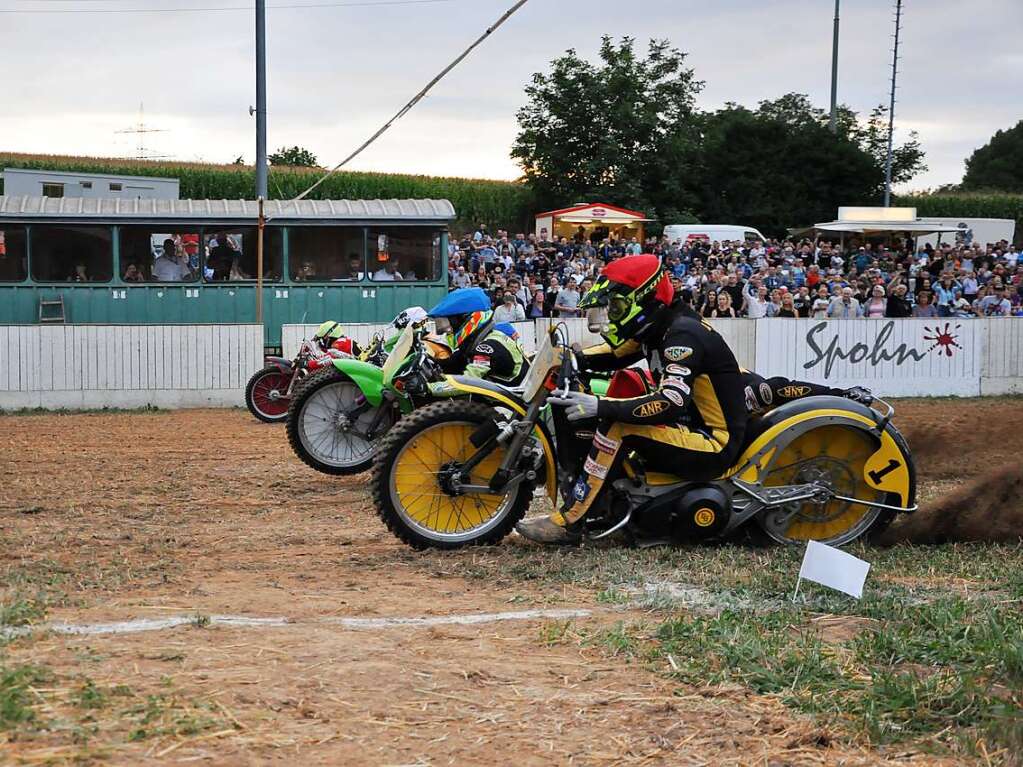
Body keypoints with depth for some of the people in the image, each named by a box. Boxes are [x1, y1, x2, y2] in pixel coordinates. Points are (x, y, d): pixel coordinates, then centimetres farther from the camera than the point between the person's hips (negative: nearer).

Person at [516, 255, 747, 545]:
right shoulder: (656, 327, 8)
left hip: (717, 445, -10)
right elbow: (615, 354, 20)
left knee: (616, 424, -24)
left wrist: (602, 407, -36)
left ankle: (568, 522, -20)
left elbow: (672, 403, -32)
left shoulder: (684, 333, -21)